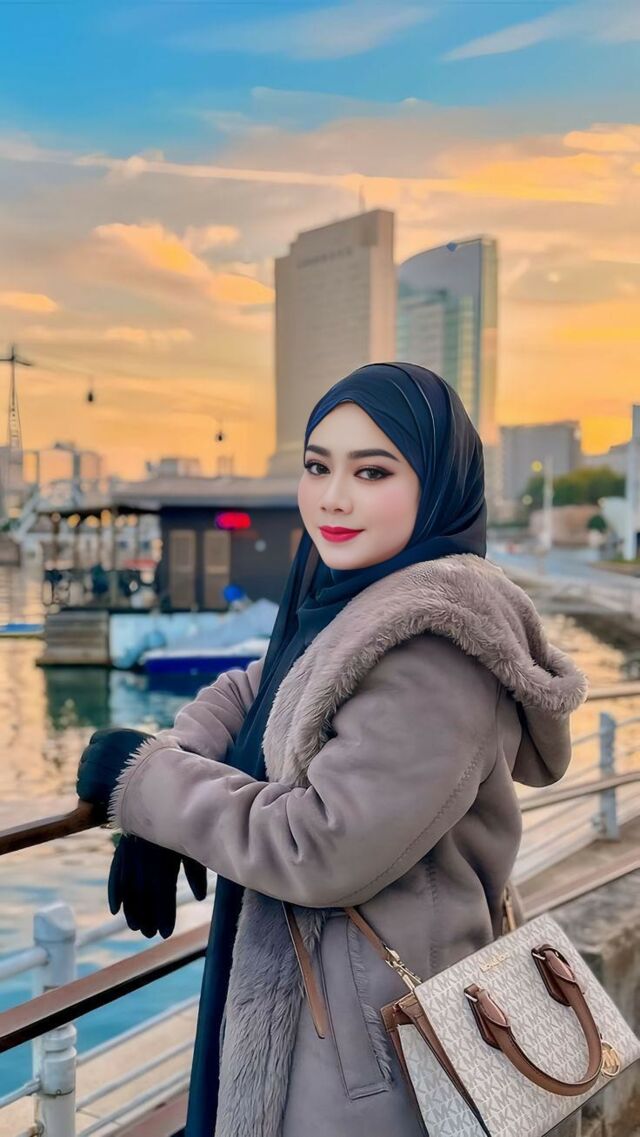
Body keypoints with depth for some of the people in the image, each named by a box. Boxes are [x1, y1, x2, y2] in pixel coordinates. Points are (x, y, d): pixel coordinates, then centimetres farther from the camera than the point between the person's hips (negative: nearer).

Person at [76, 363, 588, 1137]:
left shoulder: (439, 638, -26)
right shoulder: (345, 606, 1)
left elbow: (320, 850, -27)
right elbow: (250, 693, 14)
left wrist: (144, 779, -15)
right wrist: (154, 809, -3)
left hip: (369, 1045, -8)